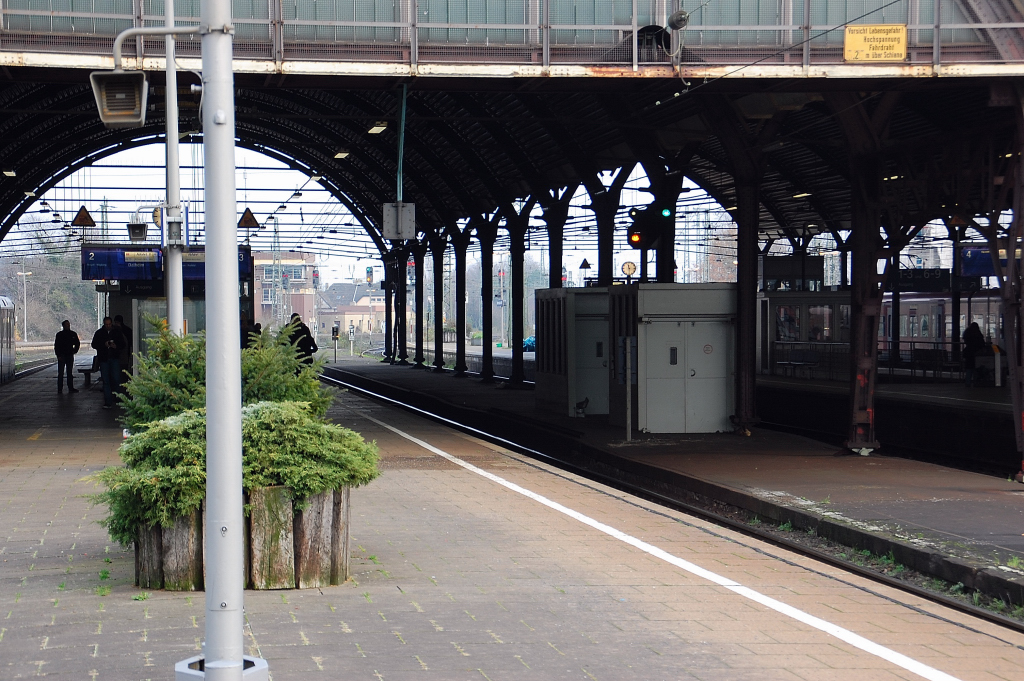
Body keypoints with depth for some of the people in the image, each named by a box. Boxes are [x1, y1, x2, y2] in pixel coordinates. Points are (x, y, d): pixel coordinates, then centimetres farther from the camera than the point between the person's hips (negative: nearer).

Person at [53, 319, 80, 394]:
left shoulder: (73, 334, 7)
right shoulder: (59, 334, -3)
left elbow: (77, 343, 20)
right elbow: (56, 346, -3)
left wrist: (75, 351, 8)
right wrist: (58, 355, -10)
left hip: (70, 356, 3)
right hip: (62, 356, -3)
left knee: (70, 373, 6)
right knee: (61, 373, -1)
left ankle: (71, 388, 8)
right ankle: (60, 389, 0)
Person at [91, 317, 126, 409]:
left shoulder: (117, 332, 6)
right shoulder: (99, 333, 7)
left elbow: (123, 345, 9)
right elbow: (94, 345, 4)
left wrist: (116, 346, -13)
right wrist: (104, 345, -13)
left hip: (115, 359, -1)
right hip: (104, 359, 1)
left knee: (116, 379, -8)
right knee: (106, 381, 0)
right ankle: (108, 402, 1)